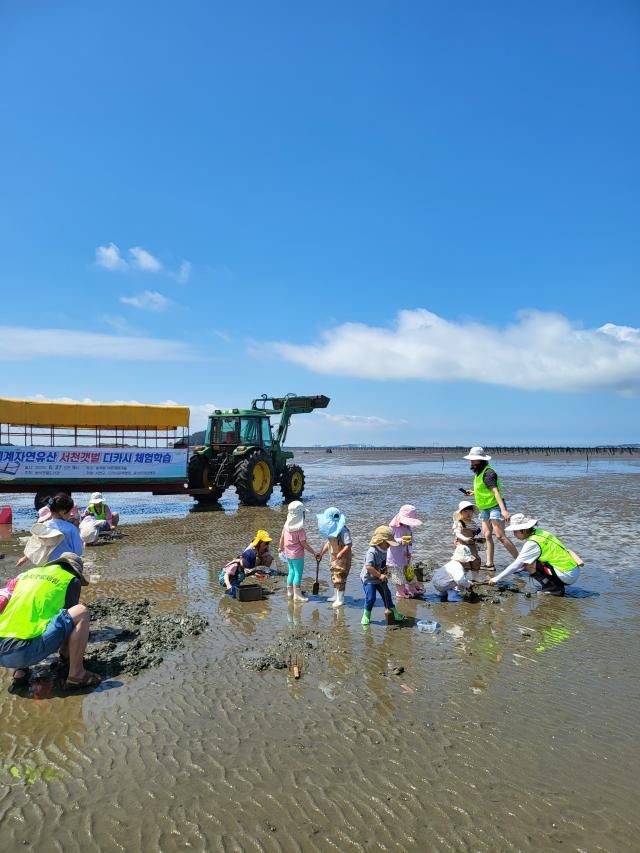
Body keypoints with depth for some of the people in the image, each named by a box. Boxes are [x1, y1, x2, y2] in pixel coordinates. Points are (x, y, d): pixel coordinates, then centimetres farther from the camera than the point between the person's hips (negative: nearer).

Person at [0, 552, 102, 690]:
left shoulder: (27, 573, 26)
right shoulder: (71, 580, 10)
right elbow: (67, 617, 17)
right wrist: (64, 651, 38)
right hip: (25, 652, -7)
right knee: (81, 612, 1)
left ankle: (19, 671, 18)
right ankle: (76, 675, 5)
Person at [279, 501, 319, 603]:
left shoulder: (287, 525, -1)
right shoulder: (299, 528, -22)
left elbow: (282, 537, 10)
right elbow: (304, 544, -20)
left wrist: (281, 547, 29)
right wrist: (314, 553, -12)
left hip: (288, 553, 8)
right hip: (297, 554, -8)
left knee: (291, 572, 18)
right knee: (298, 573, 1)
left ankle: (290, 592, 26)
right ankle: (297, 595, 5)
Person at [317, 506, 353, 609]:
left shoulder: (343, 530, -24)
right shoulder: (331, 530, 5)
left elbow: (349, 544, -28)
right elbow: (328, 543, 17)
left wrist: (339, 554, -28)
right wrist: (321, 553, 14)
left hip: (342, 559, -9)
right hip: (333, 558, 9)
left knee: (340, 579, -4)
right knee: (334, 577, 19)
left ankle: (340, 599, 6)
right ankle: (336, 596, 34)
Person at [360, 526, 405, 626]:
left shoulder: (384, 551, -1)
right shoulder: (372, 552, -29)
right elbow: (368, 567, -36)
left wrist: (384, 574, 2)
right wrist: (380, 575, -32)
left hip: (380, 579, 8)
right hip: (369, 579, -8)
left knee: (387, 594, 14)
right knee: (370, 598, -9)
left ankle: (391, 611, 32)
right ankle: (366, 615, 13)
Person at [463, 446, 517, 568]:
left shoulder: (488, 473, -18)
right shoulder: (479, 472, 13)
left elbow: (495, 491, -27)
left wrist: (503, 509, -34)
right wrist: (473, 493, 17)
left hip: (495, 507, -10)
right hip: (485, 508, 10)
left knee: (500, 536, -14)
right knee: (487, 535, 10)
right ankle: (489, 564, 18)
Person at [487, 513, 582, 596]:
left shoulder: (532, 543, -16)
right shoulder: (539, 533, 7)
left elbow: (516, 565, -14)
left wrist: (496, 579, -7)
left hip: (567, 575, -9)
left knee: (528, 565, -12)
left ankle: (553, 589, -5)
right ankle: (558, 586, 12)